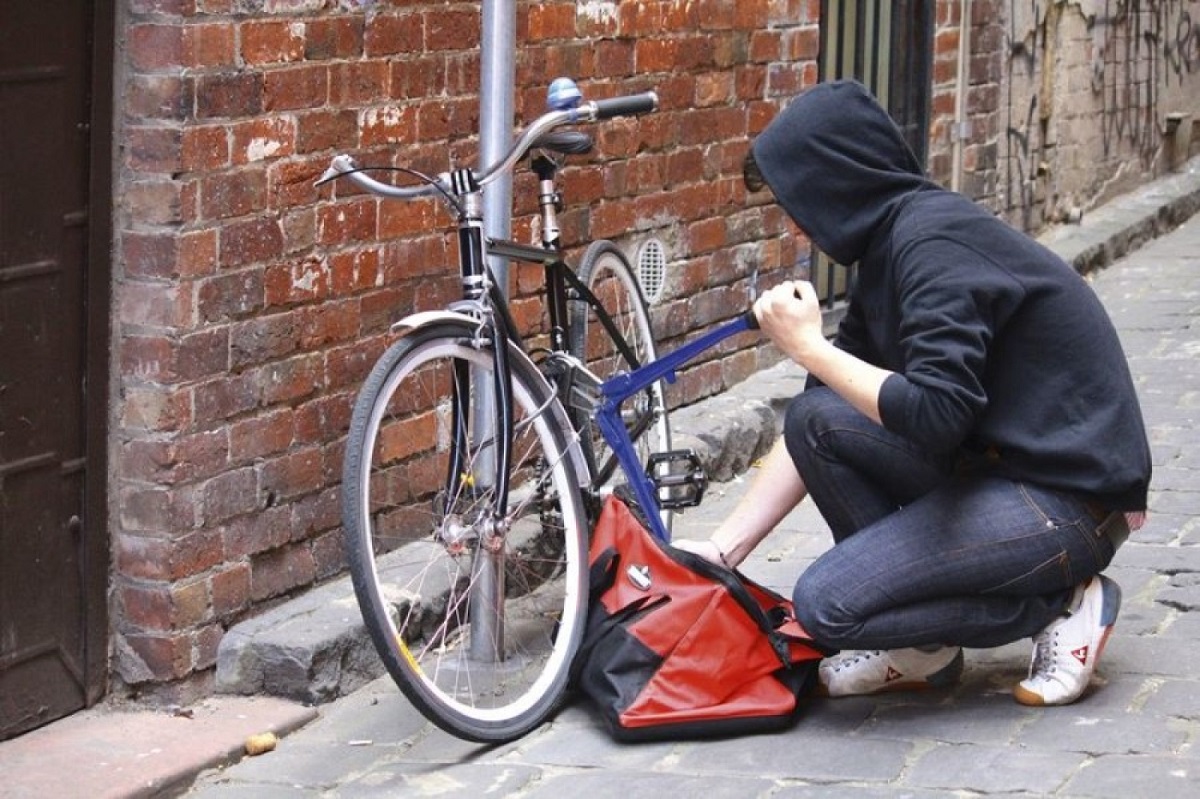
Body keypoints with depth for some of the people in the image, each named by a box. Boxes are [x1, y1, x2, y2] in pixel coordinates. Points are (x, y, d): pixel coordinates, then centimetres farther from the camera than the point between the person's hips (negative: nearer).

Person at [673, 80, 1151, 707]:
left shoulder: (932, 241, -20)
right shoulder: (890, 244, 10)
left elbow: (936, 415, -30)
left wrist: (809, 346, -17)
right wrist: (722, 550, 7)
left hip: (1068, 501, -9)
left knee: (824, 603, -16)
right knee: (815, 418, -2)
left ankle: (1058, 604, 0)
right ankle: (922, 650, 7)